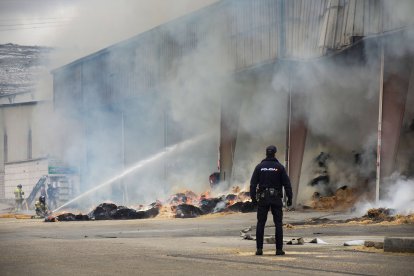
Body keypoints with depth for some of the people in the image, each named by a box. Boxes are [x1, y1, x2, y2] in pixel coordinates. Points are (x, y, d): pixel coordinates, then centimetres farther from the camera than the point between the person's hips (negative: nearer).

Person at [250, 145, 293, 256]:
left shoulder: (259, 167, 2)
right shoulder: (279, 167, -1)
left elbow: (253, 183, -1)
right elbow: (287, 183, -3)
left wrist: (253, 197, 3)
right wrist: (289, 198, 1)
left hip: (263, 198, 1)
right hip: (276, 198, -1)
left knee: (260, 224, 4)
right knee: (278, 224, 3)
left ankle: (259, 249, -1)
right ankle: (279, 249, -1)